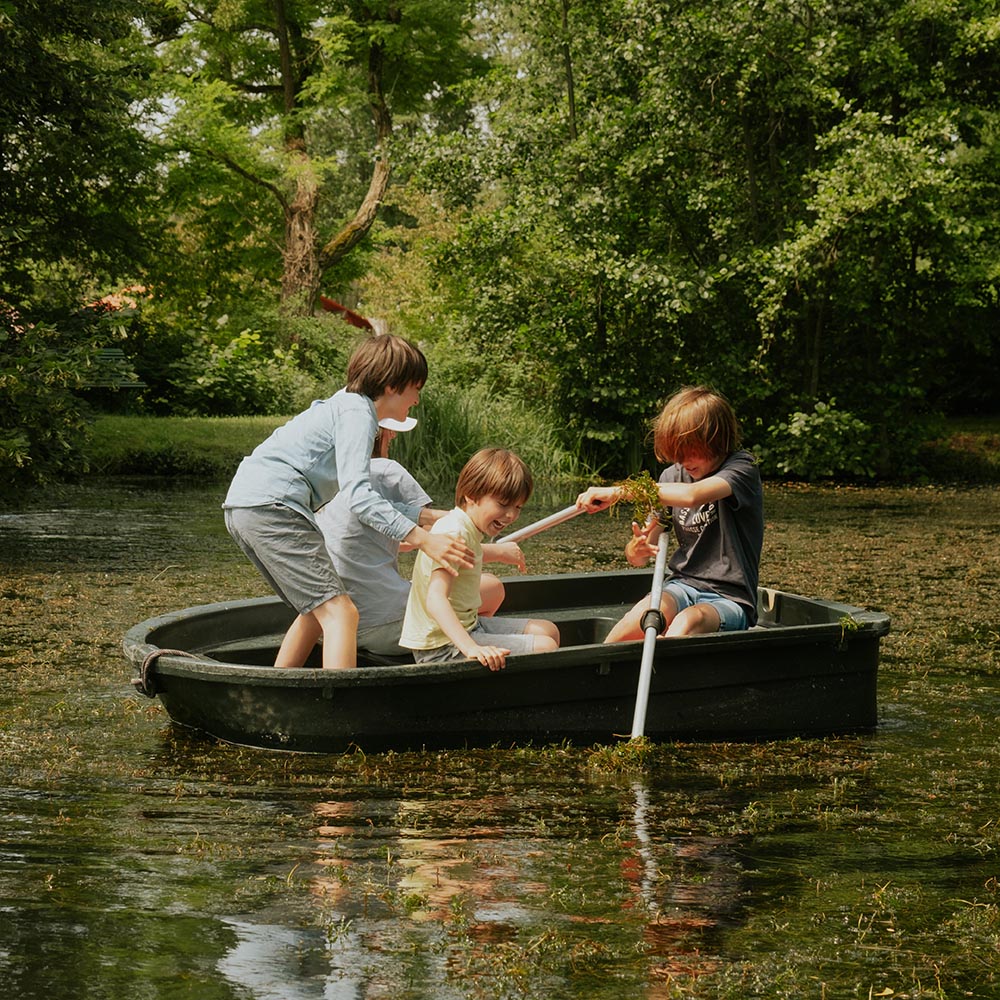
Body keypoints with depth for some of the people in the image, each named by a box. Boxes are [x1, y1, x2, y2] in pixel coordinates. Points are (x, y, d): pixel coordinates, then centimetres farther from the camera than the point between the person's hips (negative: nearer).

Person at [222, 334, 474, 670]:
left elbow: (362, 492, 27)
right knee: (340, 613, -15)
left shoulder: (347, 404, 25)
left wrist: (429, 517, 23)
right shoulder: (357, 413, -6)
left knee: (317, 611, 23)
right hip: (272, 506, -11)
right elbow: (357, 495, -19)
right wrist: (422, 539, -23)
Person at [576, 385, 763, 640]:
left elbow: (692, 495, -31)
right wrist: (636, 550, -17)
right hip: (682, 586, 4)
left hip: (729, 599, -4)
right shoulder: (674, 476, 10)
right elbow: (639, 558, 10)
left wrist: (618, 492, -28)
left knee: (688, 622, -39)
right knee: (634, 624, -31)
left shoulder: (741, 470, -8)